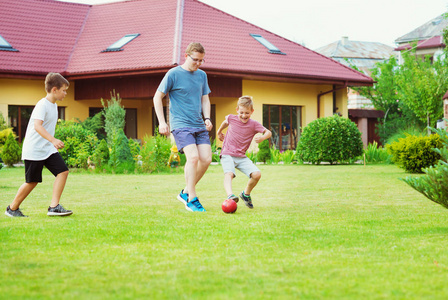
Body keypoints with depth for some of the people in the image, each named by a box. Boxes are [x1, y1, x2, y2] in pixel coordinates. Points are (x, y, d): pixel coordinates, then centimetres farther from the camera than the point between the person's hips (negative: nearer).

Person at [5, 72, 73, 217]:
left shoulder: (53, 105, 12)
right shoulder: (42, 105, -17)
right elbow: (37, 125, -32)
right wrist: (53, 140, -43)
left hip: (48, 149, 8)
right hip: (34, 150, -8)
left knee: (63, 171, -9)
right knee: (32, 181, 0)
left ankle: (54, 206, -9)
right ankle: (12, 208, 18)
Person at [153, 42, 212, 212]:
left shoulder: (202, 75, 13)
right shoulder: (174, 74, -5)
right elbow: (158, 97, -1)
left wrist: (207, 118, 7)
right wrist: (161, 122, -6)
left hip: (199, 126, 6)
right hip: (180, 124, -6)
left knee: (206, 158, -5)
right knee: (193, 156, -21)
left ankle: (186, 192, 13)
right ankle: (191, 200, -10)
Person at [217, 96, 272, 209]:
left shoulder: (253, 124, -2)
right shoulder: (231, 118, 2)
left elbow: (268, 132, 0)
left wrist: (262, 137, -23)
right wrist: (219, 132, 41)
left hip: (242, 157, 2)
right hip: (227, 154, -2)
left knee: (257, 174, -15)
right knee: (229, 174, -31)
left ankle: (246, 194, 11)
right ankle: (230, 195, -54)